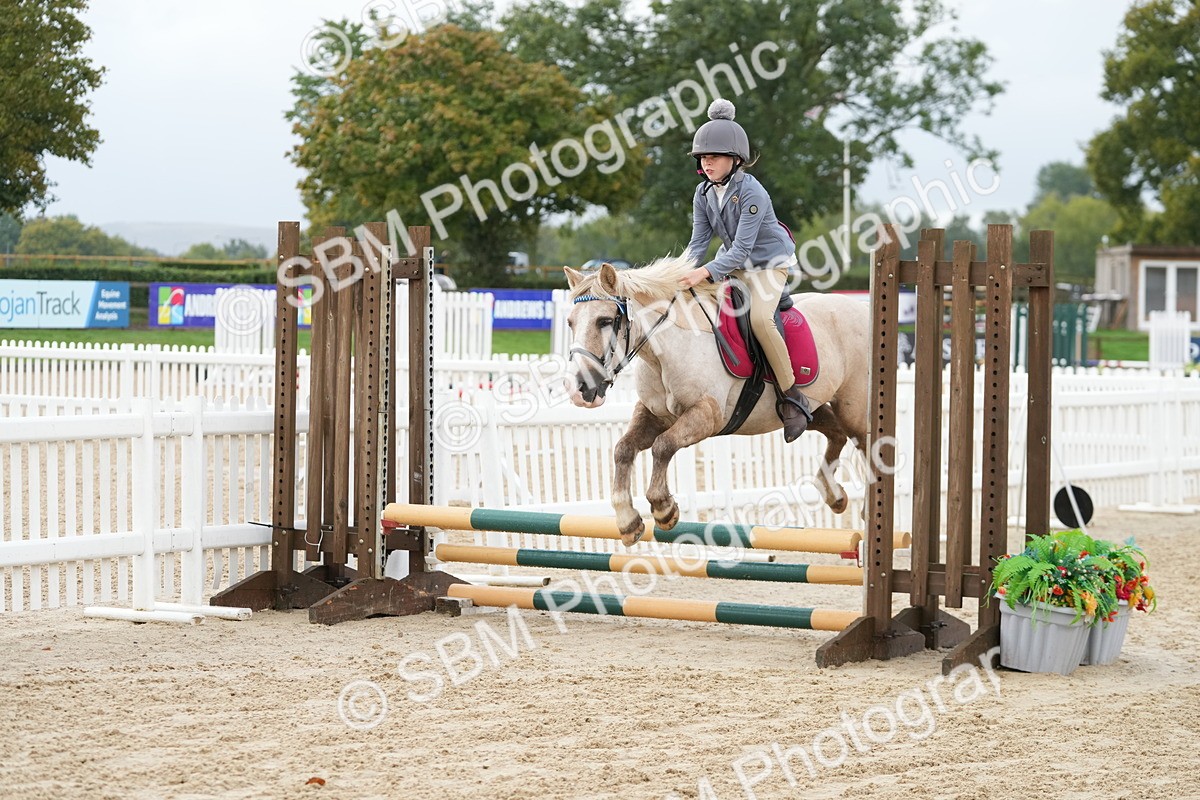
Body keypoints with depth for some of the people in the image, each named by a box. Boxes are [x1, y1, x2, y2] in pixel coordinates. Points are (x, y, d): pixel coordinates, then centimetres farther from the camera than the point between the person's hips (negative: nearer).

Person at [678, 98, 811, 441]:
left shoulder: (752, 193, -26)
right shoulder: (704, 193, -4)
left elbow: (741, 249, -30)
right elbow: (698, 241, -3)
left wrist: (707, 272, -41)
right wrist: (682, 272, -21)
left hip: (769, 263, -8)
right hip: (732, 263, 8)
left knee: (759, 318, -31)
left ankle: (792, 397, -22)